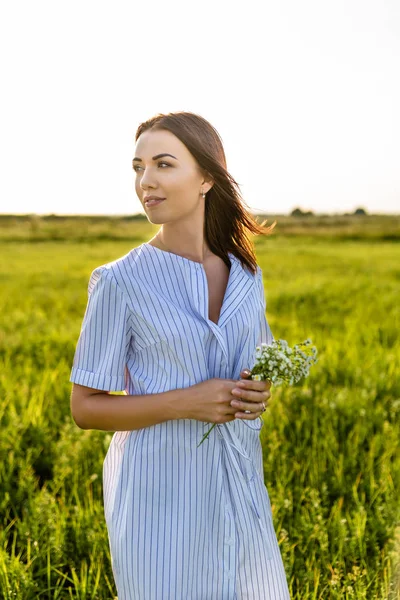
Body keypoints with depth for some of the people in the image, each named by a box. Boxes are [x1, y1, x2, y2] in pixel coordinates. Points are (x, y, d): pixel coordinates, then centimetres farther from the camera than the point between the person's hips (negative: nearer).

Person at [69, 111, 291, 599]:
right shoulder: (120, 281, -11)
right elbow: (85, 408, -9)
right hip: (159, 492, -4)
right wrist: (185, 402, -20)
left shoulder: (245, 274, 3)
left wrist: (259, 391, -7)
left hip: (238, 485, 5)